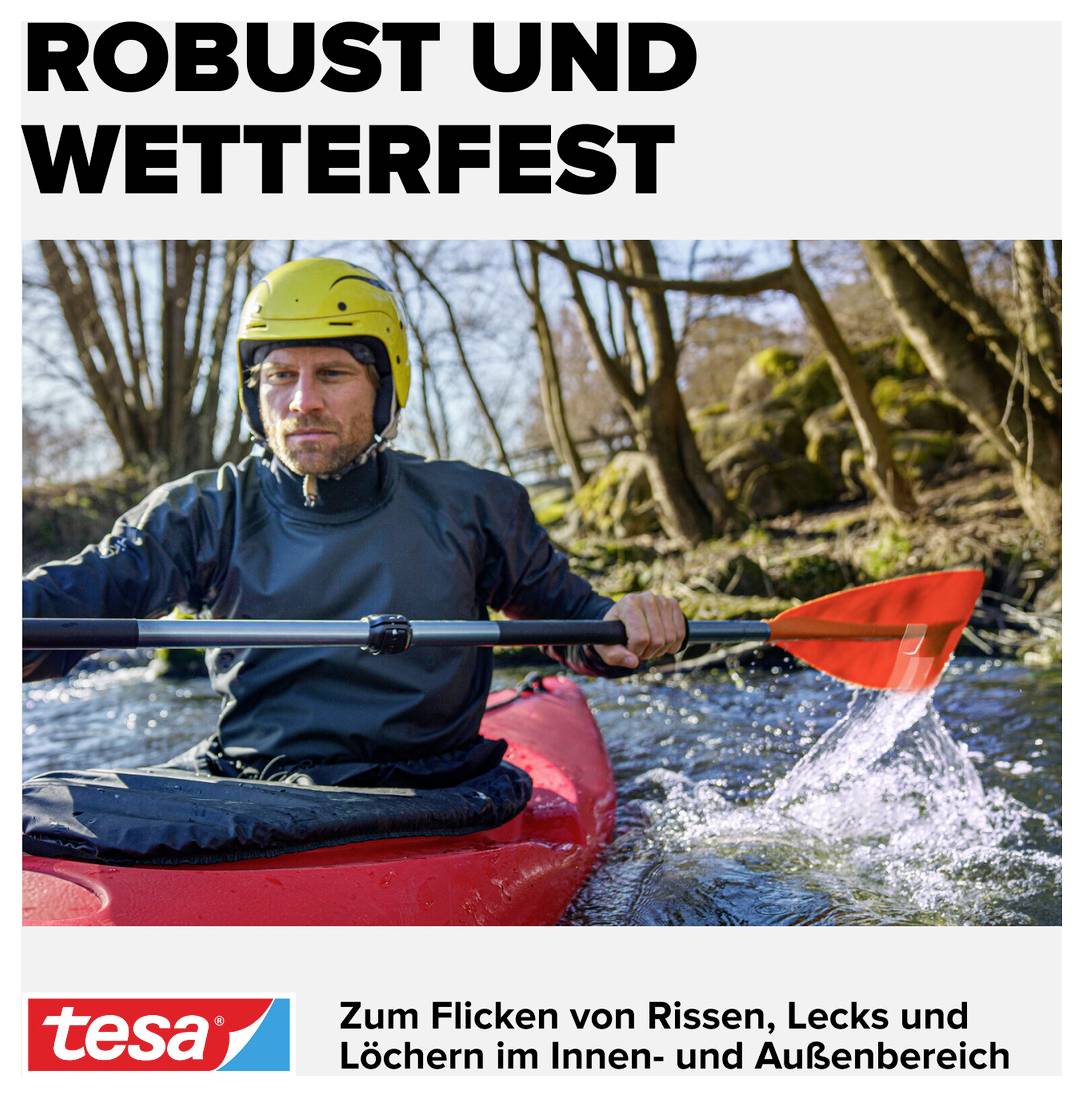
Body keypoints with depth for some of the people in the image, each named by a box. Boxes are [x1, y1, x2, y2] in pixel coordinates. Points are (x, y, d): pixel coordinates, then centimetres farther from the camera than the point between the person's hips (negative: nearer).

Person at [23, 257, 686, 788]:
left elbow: (565, 612, 20)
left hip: (422, 795, 0)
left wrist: (622, 628, -5)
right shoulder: (204, 514, 7)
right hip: (240, 780, 1)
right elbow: (90, 588, -9)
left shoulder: (469, 508, 7)